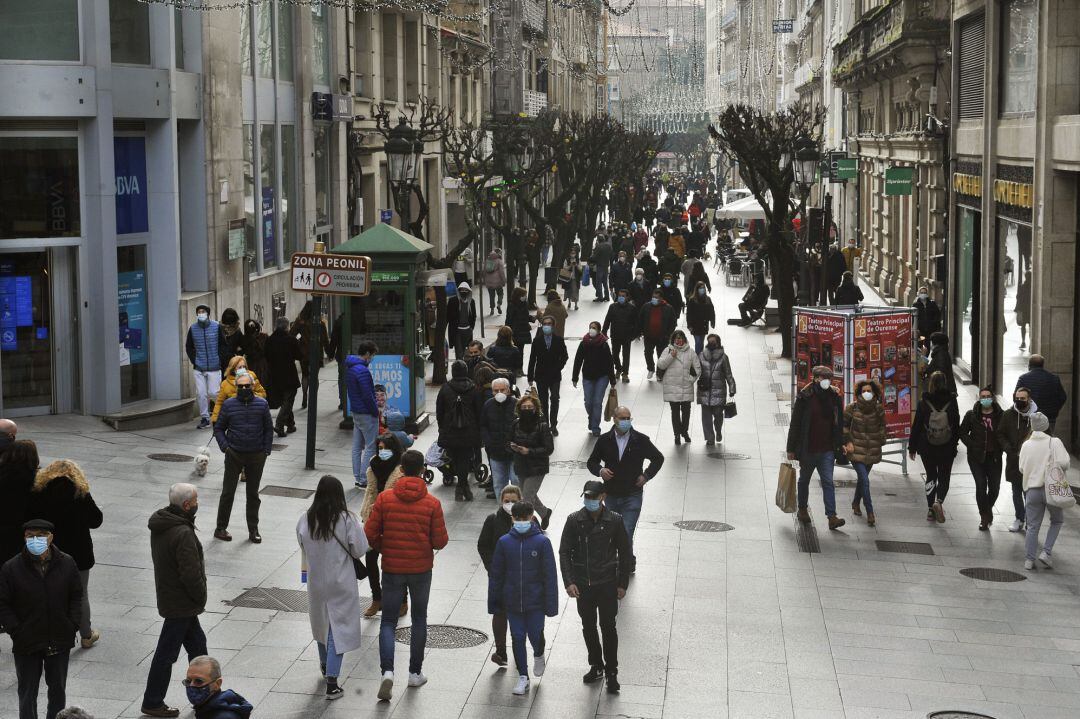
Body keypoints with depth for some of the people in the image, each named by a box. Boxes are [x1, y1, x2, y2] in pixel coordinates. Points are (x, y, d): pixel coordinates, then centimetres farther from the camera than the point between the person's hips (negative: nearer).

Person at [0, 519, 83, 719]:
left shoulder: (67, 563, -4)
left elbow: (76, 596, 6)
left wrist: (72, 625, -4)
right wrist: (16, 631, -13)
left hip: (60, 642, 2)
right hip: (27, 643, -2)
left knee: (58, 688, 16)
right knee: (27, 691, 7)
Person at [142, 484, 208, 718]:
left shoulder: (160, 525, 3)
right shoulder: (183, 534, -27)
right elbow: (191, 574, -27)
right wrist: (201, 599, -9)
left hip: (167, 593, 9)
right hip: (181, 604, -9)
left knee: (197, 644, 21)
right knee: (166, 654, 3)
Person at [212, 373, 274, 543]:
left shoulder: (262, 404, 0)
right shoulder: (229, 405, -2)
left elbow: (268, 429, 6)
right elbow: (219, 428, 5)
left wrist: (266, 450, -1)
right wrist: (224, 446, -8)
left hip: (256, 456, 1)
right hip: (234, 455, -1)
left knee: (253, 494, 10)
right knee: (228, 492, 1)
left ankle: (253, 529, 19)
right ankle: (221, 528, 10)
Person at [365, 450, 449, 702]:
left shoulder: (384, 499, -9)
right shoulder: (432, 503, -10)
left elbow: (370, 535, -8)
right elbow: (440, 541, -9)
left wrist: (385, 549, 10)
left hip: (392, 569, 0)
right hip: (421, 569, 0)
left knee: (388, 621, 7)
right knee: (419, 619, 18)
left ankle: (387, 671, -12)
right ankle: (415, 673, 23)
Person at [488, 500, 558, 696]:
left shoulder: (542, 542, -9)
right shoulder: (504, 542, -3)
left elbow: (550, 575, -5)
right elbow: (495, 574, 4)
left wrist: (551, 604, -7)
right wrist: (494, 603, 5)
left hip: (535, 601, -2)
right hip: (512, 602, 2)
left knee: (535, 635, 5)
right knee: (517, 638, 5)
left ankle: (538, 656, 40)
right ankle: (523, 677, 20)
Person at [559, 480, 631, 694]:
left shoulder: (615, 521, -7)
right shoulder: (574, 521, -5)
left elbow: (625, 554, 1)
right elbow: (564, 552, -3)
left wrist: (623, 584, 1)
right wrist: (569, 582, -11)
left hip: (607, 583, -2)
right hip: (582, 584, 2)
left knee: (608, 627, -1)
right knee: (588, 627, 13)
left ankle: (611, 672, 11)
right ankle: (596, 666, 29)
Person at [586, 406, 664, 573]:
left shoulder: (641, 440, -5)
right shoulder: (604, 440, -1)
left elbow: (658, 459, 9)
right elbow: (591, 462, 10)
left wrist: (646, 475, -2)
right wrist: (600, 470, -11)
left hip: (632, 495, -3)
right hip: (611, 495, 3)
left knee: (626, 533, -14)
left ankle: (628, 564, 4)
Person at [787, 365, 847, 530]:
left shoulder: (834, 398, 2)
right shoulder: (805, 398, -9)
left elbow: (839, 424, 11)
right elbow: (795, 424, -6)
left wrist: (839, 445, 9)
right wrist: (791, 448, -6)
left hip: (827, 450, 2)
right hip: (807, 449, -2)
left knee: (828, 482, -6)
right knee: (804, 480, 16)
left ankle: (832, 517, -11)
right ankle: (802, 510, 34)